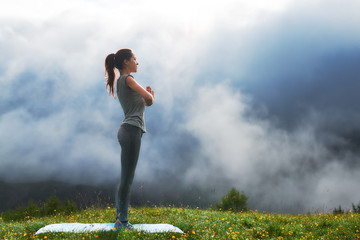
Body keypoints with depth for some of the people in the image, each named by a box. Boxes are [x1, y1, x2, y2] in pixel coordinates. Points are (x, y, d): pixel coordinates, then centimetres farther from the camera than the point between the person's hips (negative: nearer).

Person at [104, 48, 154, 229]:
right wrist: (149, 95, 10)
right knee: (127, 179, -8)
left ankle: (120, 218, 14)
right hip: (131, 130, -10)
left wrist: (147, 94, 4)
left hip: (127, 131, 10)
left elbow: (146, 101, 25)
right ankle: (122, 221, -6)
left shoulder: (121, 82, 22)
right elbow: (149, 99, -13)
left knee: (125, 179, 10)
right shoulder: (127, 79, -6)